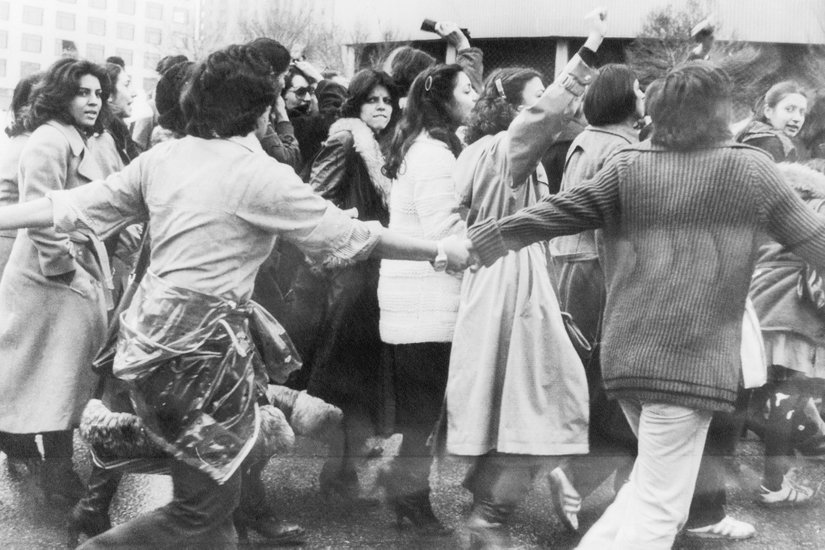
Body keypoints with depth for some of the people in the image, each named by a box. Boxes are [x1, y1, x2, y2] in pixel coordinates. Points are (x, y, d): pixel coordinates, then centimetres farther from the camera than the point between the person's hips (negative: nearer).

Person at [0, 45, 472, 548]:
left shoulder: (163, 157, 5)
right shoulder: (262, 175, -12)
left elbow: (75, 206, 8)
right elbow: (350, 236, -8)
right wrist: (442, 250, 3)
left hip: (151, 330, 8)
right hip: (204, 341, -8)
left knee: (214, 488, 18)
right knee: (206, 505, 4)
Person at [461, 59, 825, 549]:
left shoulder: (629, 167, 4)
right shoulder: (754, 170, -1)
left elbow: (558, 213, 2)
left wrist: (481, 240, 10)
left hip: (627, 353, 5)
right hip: (693, 360, -5)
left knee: (653, 480, 26)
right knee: (659, 509, -1)